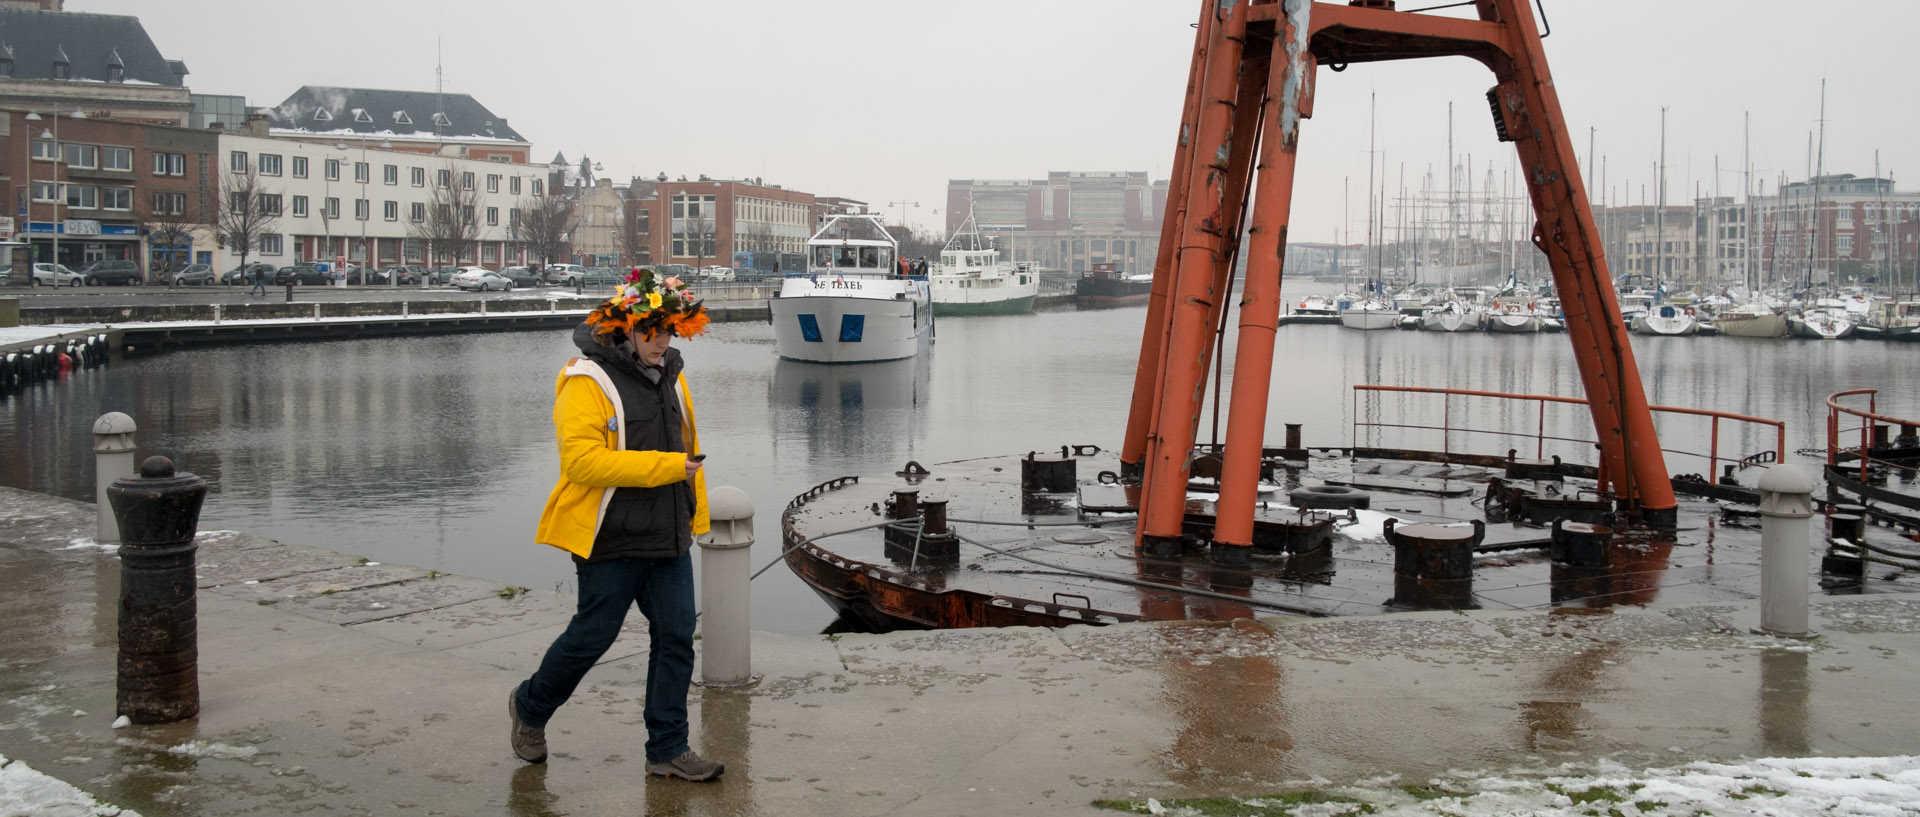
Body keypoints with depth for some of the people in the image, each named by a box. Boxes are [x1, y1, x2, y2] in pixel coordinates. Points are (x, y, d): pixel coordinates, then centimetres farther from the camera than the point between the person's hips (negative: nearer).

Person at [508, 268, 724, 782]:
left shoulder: (670, 375, 11)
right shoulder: (586, 382, -14)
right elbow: (581, 460, -24)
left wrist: (693, 512, 21)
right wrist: (666, 467, -25)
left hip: (668, 539, 7)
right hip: (610, 541, -7)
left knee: (676, 638, 4)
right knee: (591, 637, 5)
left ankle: (668, 749, 14)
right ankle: (530, 706, 32)